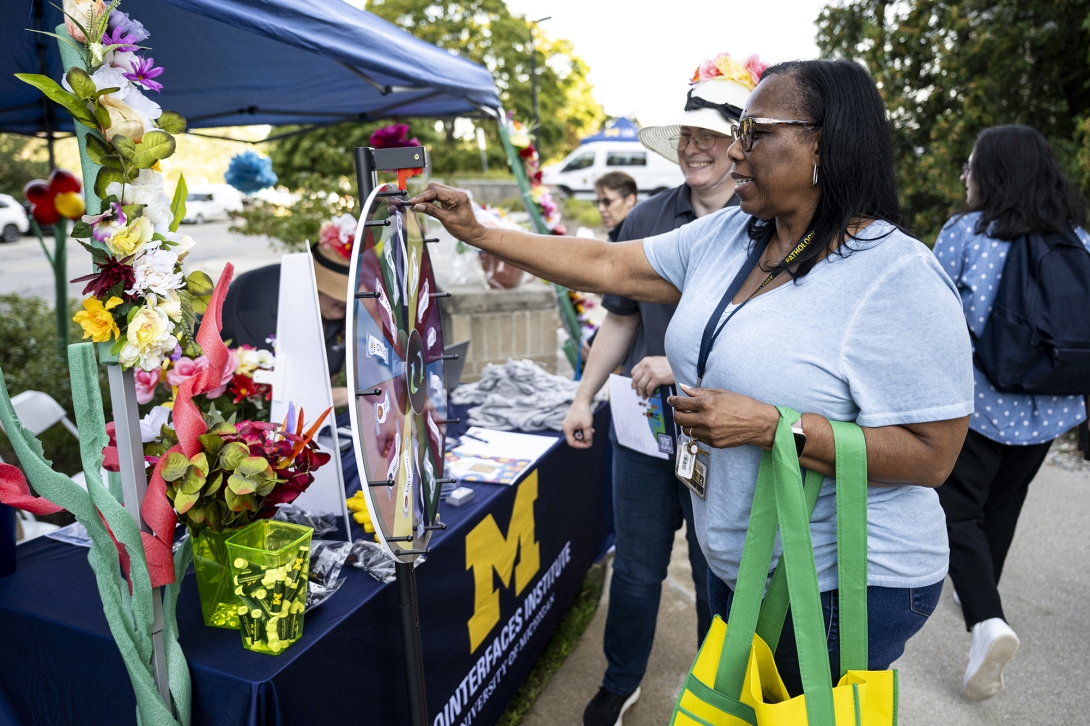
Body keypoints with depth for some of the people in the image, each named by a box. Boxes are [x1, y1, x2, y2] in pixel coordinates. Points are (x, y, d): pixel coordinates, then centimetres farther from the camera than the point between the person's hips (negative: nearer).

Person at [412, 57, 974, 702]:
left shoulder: (900, 278, -22)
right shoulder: (725, 236, -1)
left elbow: (933, 455, -22)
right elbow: (607, 266, 1)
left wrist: (769, 424, -29)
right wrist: (478, 232, -1)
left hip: (845, 585, -6)